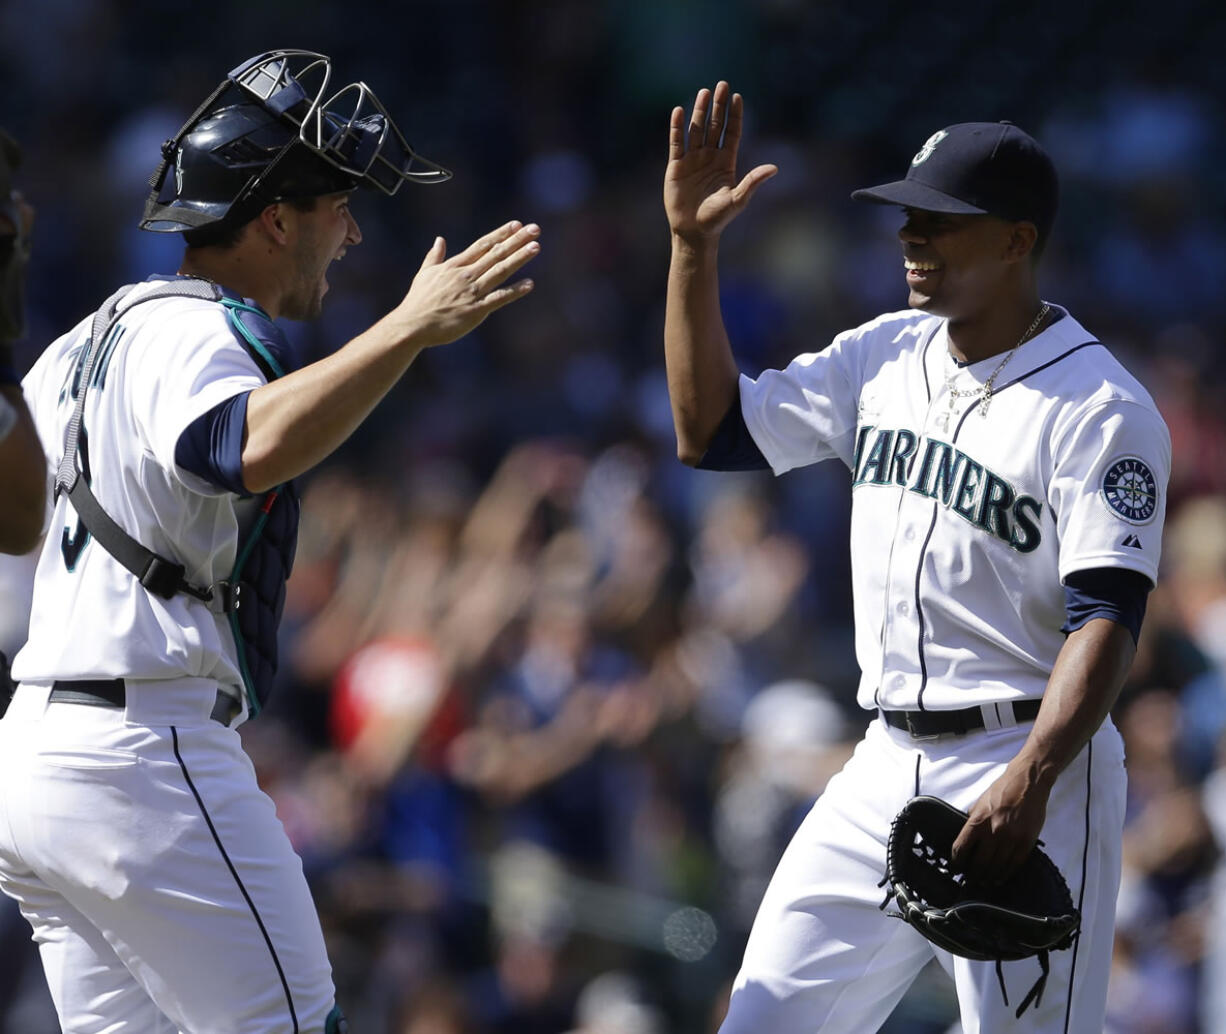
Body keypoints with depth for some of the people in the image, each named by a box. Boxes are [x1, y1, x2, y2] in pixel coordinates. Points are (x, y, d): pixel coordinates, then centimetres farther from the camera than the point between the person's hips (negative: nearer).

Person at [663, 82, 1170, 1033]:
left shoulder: (1103, 409, -11)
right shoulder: (883, 357, 11)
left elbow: (1107, 619, -19)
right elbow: (711, 431, 13)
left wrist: (1030, 779, -32)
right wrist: (693, 247, 4)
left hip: (1028, 772, -7)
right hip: (885, 767, 7)